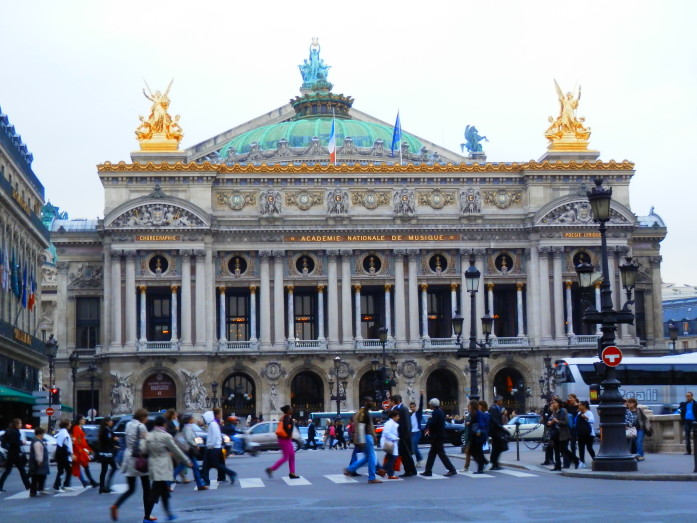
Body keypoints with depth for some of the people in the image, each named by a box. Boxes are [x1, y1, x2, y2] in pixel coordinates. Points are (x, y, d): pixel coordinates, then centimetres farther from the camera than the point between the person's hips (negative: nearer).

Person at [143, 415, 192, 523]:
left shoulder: (149, 436, 6)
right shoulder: (166, 436, -12)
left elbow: (146, 450, 14)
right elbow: (176, 451, -7)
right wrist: (187, 461, 5)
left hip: (152, 465, 7)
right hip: (162, 468, -7)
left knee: (164, 492, 19)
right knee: (155, 493, -7)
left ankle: (168, 513, 28)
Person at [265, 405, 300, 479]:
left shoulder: (284, 417, 13)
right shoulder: (287, 417, -16)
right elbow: (285, 426, -31)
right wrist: (289, 434, -19)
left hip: (286, 439, 10)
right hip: (285, 439, -10)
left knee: (292, 455, 13)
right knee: (285, 457, -5)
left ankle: (292, 473, 15)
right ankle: (271, 469, -4)